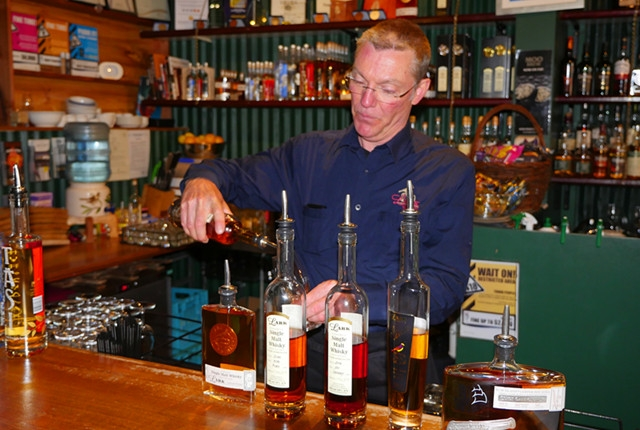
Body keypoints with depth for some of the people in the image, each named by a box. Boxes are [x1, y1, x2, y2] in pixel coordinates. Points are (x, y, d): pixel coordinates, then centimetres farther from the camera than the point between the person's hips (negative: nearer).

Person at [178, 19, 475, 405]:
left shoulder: (450, 173, 0)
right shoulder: (310, 154, 11)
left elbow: (446, 287, -7)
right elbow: (235, 174, 22)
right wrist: (202, 180, -4)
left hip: (390, 362, -2)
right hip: (308, 351, 3)